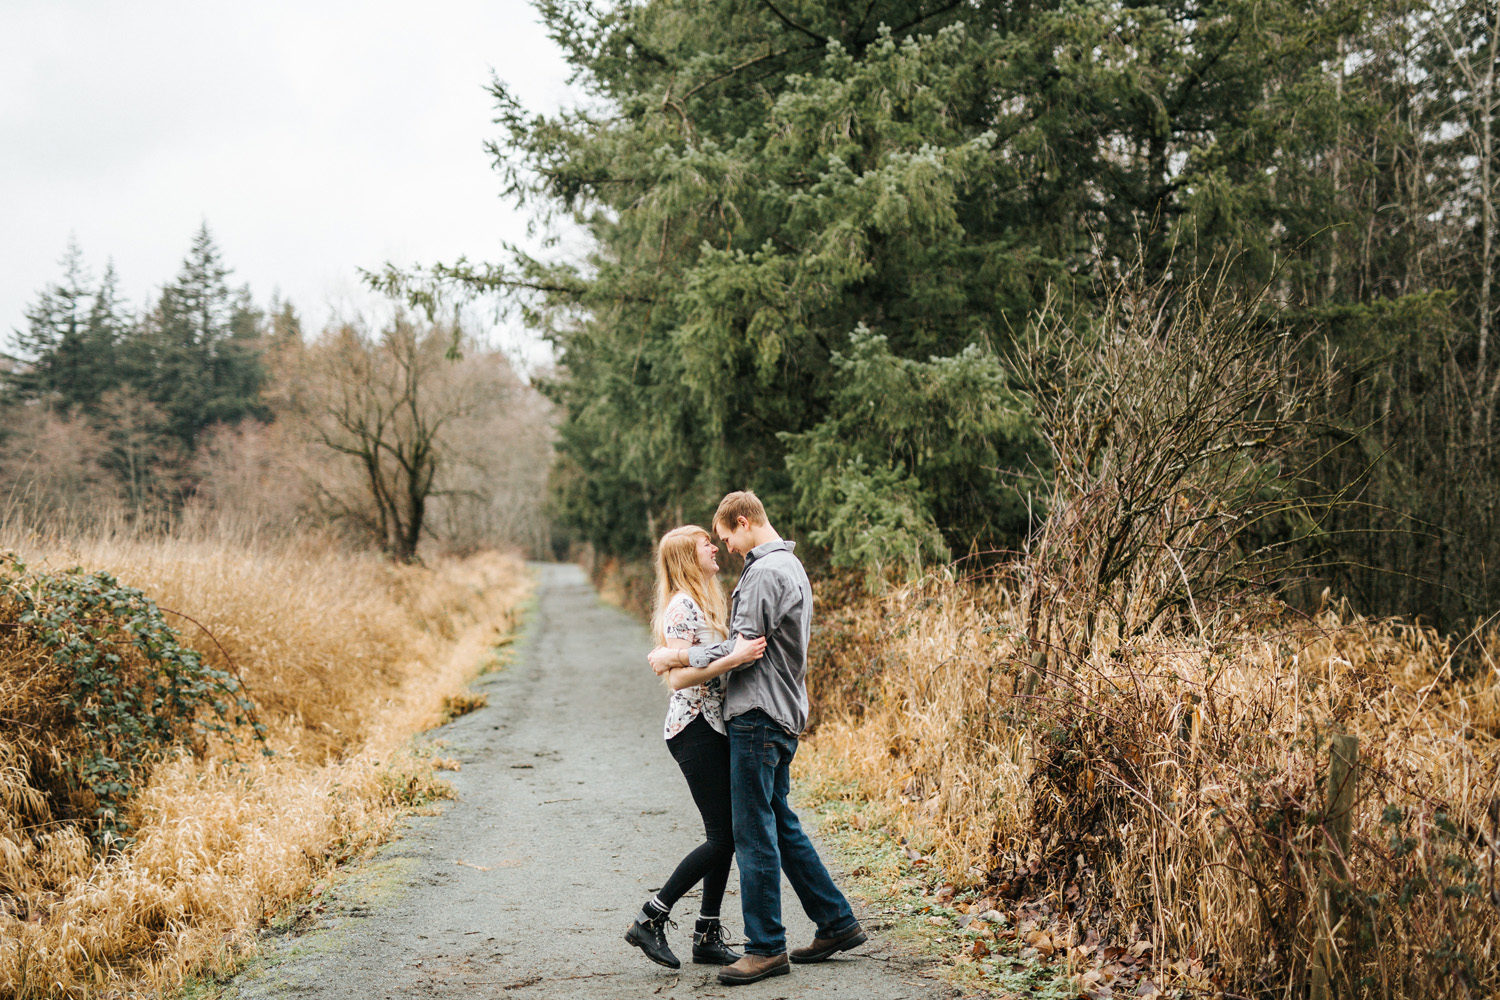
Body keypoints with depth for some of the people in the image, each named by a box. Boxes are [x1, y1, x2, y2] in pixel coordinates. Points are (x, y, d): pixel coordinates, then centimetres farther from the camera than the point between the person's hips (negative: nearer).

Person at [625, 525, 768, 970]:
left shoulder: (705, 603, 18)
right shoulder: (681, 606, -12)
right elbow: (678, 678, -21)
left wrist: (747, 650, 15)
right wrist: (734, 658, -27)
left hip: (714, 728, 10)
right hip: (695, 730, -10)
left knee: (727, 834, 7)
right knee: (722, 836, -10)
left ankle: (708, 936, 12)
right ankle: (650, 920, -3)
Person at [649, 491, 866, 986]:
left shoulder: (766, 572, -15)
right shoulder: (791, 566, 18)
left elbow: (743, 649, -18)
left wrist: (676, 657, -9)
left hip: (759, 716, -11)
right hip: (781, 714, 11)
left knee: (754, 832, -5)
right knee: (781, 825, 16)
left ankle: (766, 948, 1)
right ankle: (836, 923, 21)